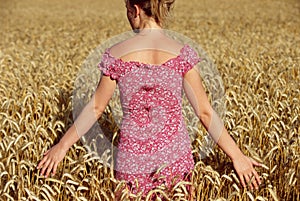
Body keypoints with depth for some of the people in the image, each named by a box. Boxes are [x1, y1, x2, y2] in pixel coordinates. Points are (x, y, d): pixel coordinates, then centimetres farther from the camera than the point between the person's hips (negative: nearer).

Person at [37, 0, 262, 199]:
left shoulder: (116, 54, -6)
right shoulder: (181, 53, -8)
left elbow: (96, 108, 2)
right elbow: (204, 112, -7)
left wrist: (62, 146, 15)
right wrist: (237, 156, 0)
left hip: (132, 159, 1)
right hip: (175, 156, 0)